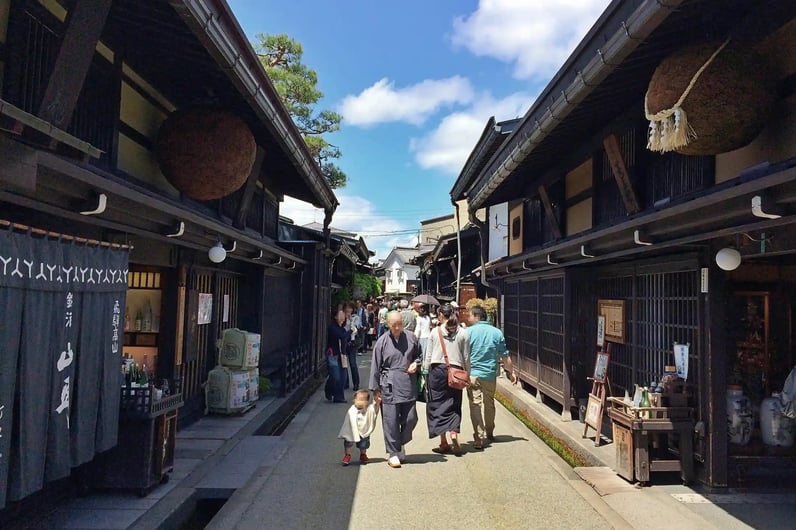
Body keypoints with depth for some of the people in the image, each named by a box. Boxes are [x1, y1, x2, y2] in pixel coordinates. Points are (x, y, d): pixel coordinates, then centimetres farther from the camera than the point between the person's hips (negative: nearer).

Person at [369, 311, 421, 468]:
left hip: (408, 385, 2)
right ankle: (393, 453, 13)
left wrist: (416, 364, -3)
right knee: (390, 421, 0)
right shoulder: (382, 342, -3)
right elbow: (375, 367, 2)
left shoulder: (411, 337, 4)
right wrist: (376, 389, 1)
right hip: (389, 386, -2)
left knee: (410, 418, 3)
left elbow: (419, 355, 20)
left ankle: (400, 444, 28)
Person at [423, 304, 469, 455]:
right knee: (453, 406, 10)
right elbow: (466, 357, 3)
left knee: (438, 405, 7)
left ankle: (444, 443, 8)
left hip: (437, 370, -1)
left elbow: (428, 355, 1)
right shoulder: (463, 333, 1)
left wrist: (426, 372, 9)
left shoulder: (435, 332, -2)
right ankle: (454, 433, -11)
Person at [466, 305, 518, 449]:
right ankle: (489, 433, 35)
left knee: (475, 405, -2)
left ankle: (479, 438, -10)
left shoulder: (469, 331, -5)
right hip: (490, 375, 4)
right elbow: (505, 356, 5)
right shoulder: (497, 332, 3)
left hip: (473, 374, -4)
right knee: (489, 404, 20)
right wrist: (512, 372, 15)